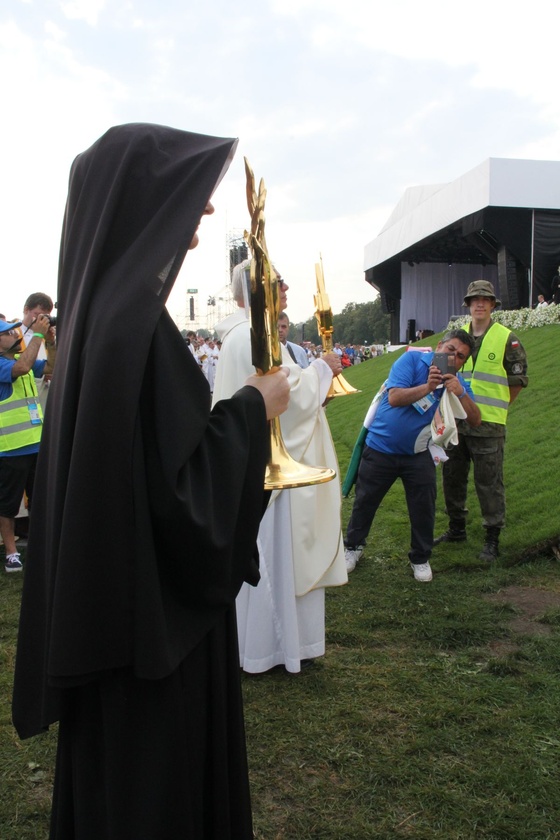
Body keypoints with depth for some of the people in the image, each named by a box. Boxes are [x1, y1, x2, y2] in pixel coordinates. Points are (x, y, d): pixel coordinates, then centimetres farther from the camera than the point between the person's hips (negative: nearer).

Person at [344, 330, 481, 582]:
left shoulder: (457, 382, -1)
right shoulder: (413, 359, -12)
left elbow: (475, 420, -11)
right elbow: (395, 398, -22)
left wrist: (460, 393, -27)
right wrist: (428, 387, -31)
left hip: (418, 455, 3)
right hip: (381, 448, -2)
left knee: (424, 509, 2)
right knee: (364, 502, 10)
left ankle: (420, 558, 23)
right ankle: (353, 546, 31)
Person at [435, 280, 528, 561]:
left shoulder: (507, 339, -2)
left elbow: (517, 381, 3)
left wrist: (495, 408, 1)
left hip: (488, 425, -5)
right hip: (455, 421, 5)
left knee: (489, 483, 0)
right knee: (453, 478, 13)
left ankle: (493, 538, 12)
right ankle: (456, 529, 30)